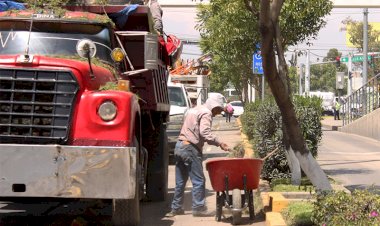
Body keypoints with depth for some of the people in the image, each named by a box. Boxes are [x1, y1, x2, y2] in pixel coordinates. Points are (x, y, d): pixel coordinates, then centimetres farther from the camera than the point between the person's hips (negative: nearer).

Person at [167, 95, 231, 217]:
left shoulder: (194, 110, 22)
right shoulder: (206, 113, -8)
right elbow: (205, 132, -21)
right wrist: (220, 143, -22)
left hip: (179, 146, 9)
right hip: (190, 148, -9)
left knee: (180, 181, 13)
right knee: (198, 180, -3)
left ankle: (176, 208, 16)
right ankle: (198, 208, -1)